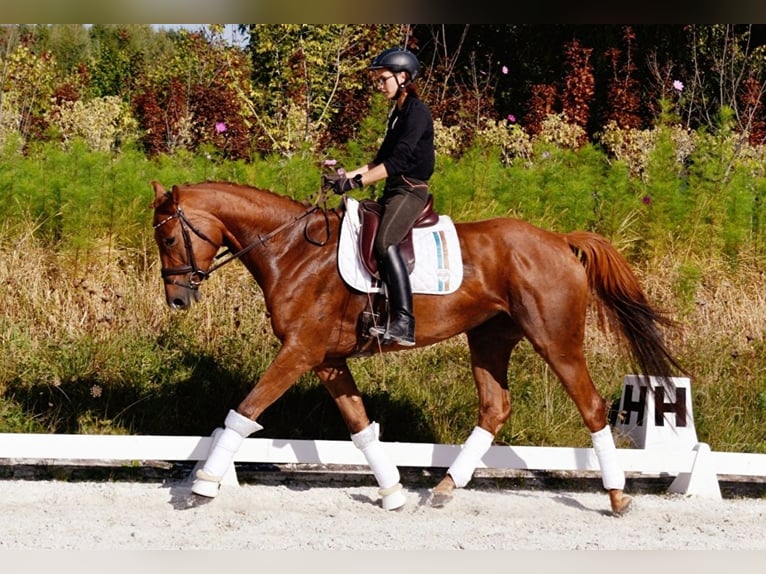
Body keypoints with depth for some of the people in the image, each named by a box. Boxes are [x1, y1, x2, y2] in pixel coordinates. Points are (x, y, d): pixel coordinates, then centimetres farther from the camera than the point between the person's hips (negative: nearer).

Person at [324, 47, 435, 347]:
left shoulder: (417, 112, -12)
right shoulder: (397, 113, 18)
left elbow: (398, 161, -22)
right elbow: (382, 159, 22)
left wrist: (357, 181, -25)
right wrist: (347, 176, 10)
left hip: (411, 190, -11)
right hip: (392, 191, 11)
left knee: (385, 242, -31)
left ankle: (403, 323, -39)